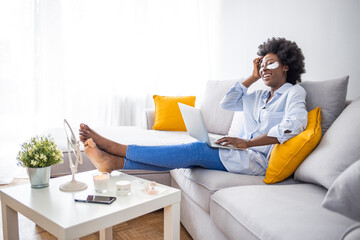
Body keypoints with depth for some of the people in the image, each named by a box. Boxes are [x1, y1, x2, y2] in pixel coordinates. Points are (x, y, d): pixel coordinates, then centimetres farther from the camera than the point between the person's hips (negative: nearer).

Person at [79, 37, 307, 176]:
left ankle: (114, 147, -26)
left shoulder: (294, 92, 2)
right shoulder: (258, 96, 25)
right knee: (192, 155, -17)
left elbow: (294, 124, -18)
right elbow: (226, 103, 19)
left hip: (257, 159, -6)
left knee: (197, 149, -24)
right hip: (240, 154, 7)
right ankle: (114, 162, -26)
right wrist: (253, 78, 17)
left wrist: (247, 142, -24)